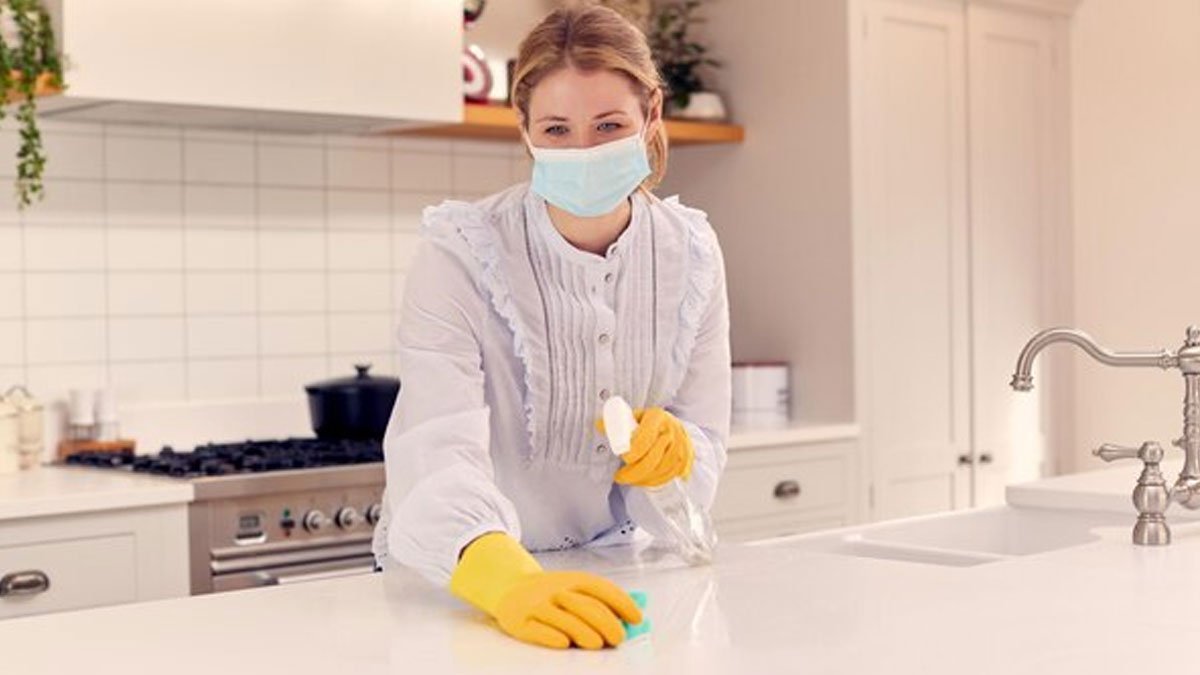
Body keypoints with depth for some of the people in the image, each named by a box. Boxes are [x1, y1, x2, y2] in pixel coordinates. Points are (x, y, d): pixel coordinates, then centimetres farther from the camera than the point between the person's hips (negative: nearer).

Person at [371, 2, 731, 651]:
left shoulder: (691, 252, -4)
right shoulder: (461, 255, -17)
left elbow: (705, 455, 0)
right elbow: (439, 454, -30)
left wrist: (673, 452, -23)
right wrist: (512, 581, -49)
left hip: (607, 571, 3)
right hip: (458, 588, -3)